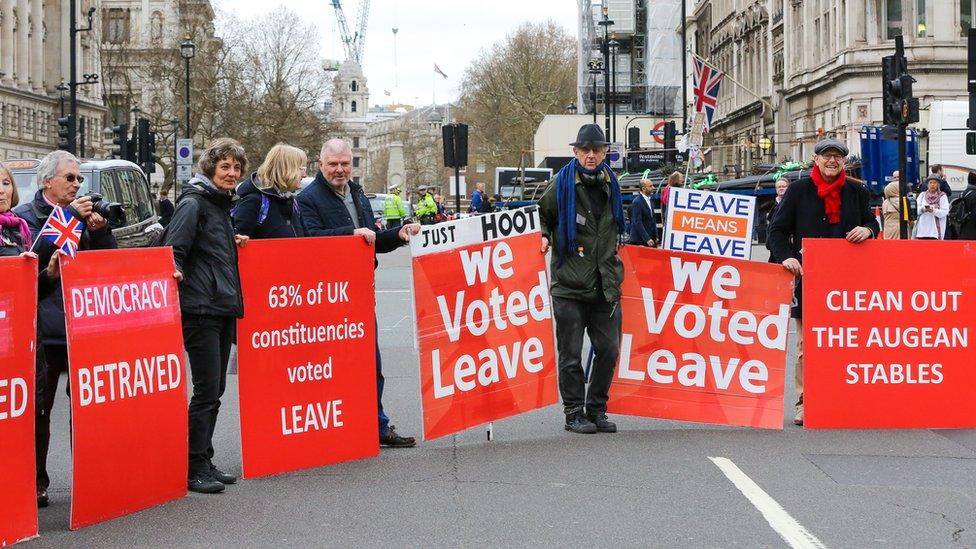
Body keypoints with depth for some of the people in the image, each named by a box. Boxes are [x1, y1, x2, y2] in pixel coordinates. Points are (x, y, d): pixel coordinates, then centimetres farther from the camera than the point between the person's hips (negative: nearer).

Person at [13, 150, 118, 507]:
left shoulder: (83, 215, 17)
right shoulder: (25, 215, 4)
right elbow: (37, 251, -15)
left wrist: (99, 230, -3)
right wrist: (70, 218, -16)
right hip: (44, 326, -4)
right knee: (38, 407, 0)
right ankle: (36, 484, 7)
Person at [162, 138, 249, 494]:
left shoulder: (221, 204, 18)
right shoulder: (193, 203, -9)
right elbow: (174, 248, -17)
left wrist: (234, 244, 13)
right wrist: (176, 271, -33)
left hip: (224, 308, 9)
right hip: (200, 309, -9)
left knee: (215, 389, 11)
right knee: (206, 390, -8)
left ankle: (204, 463, 19)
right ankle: (194, 469, -1)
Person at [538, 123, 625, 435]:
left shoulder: (610, 184, 12)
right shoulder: (562, 185, -3)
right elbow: (541, 214, 8)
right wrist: (544, 237, -9)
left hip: (605, 287, 5)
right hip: (569, 285, -4)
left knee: (608, 350, 6)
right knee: (571, 354, 0)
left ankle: (597, 409, 19)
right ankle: (574, 413, 10)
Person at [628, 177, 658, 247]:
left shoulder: (650, 201, 14)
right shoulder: (637, 202, -13)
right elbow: (637, 223, -18)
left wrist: (655, 237, 12)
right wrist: (647, 239, -21)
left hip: (650, 239, 8)